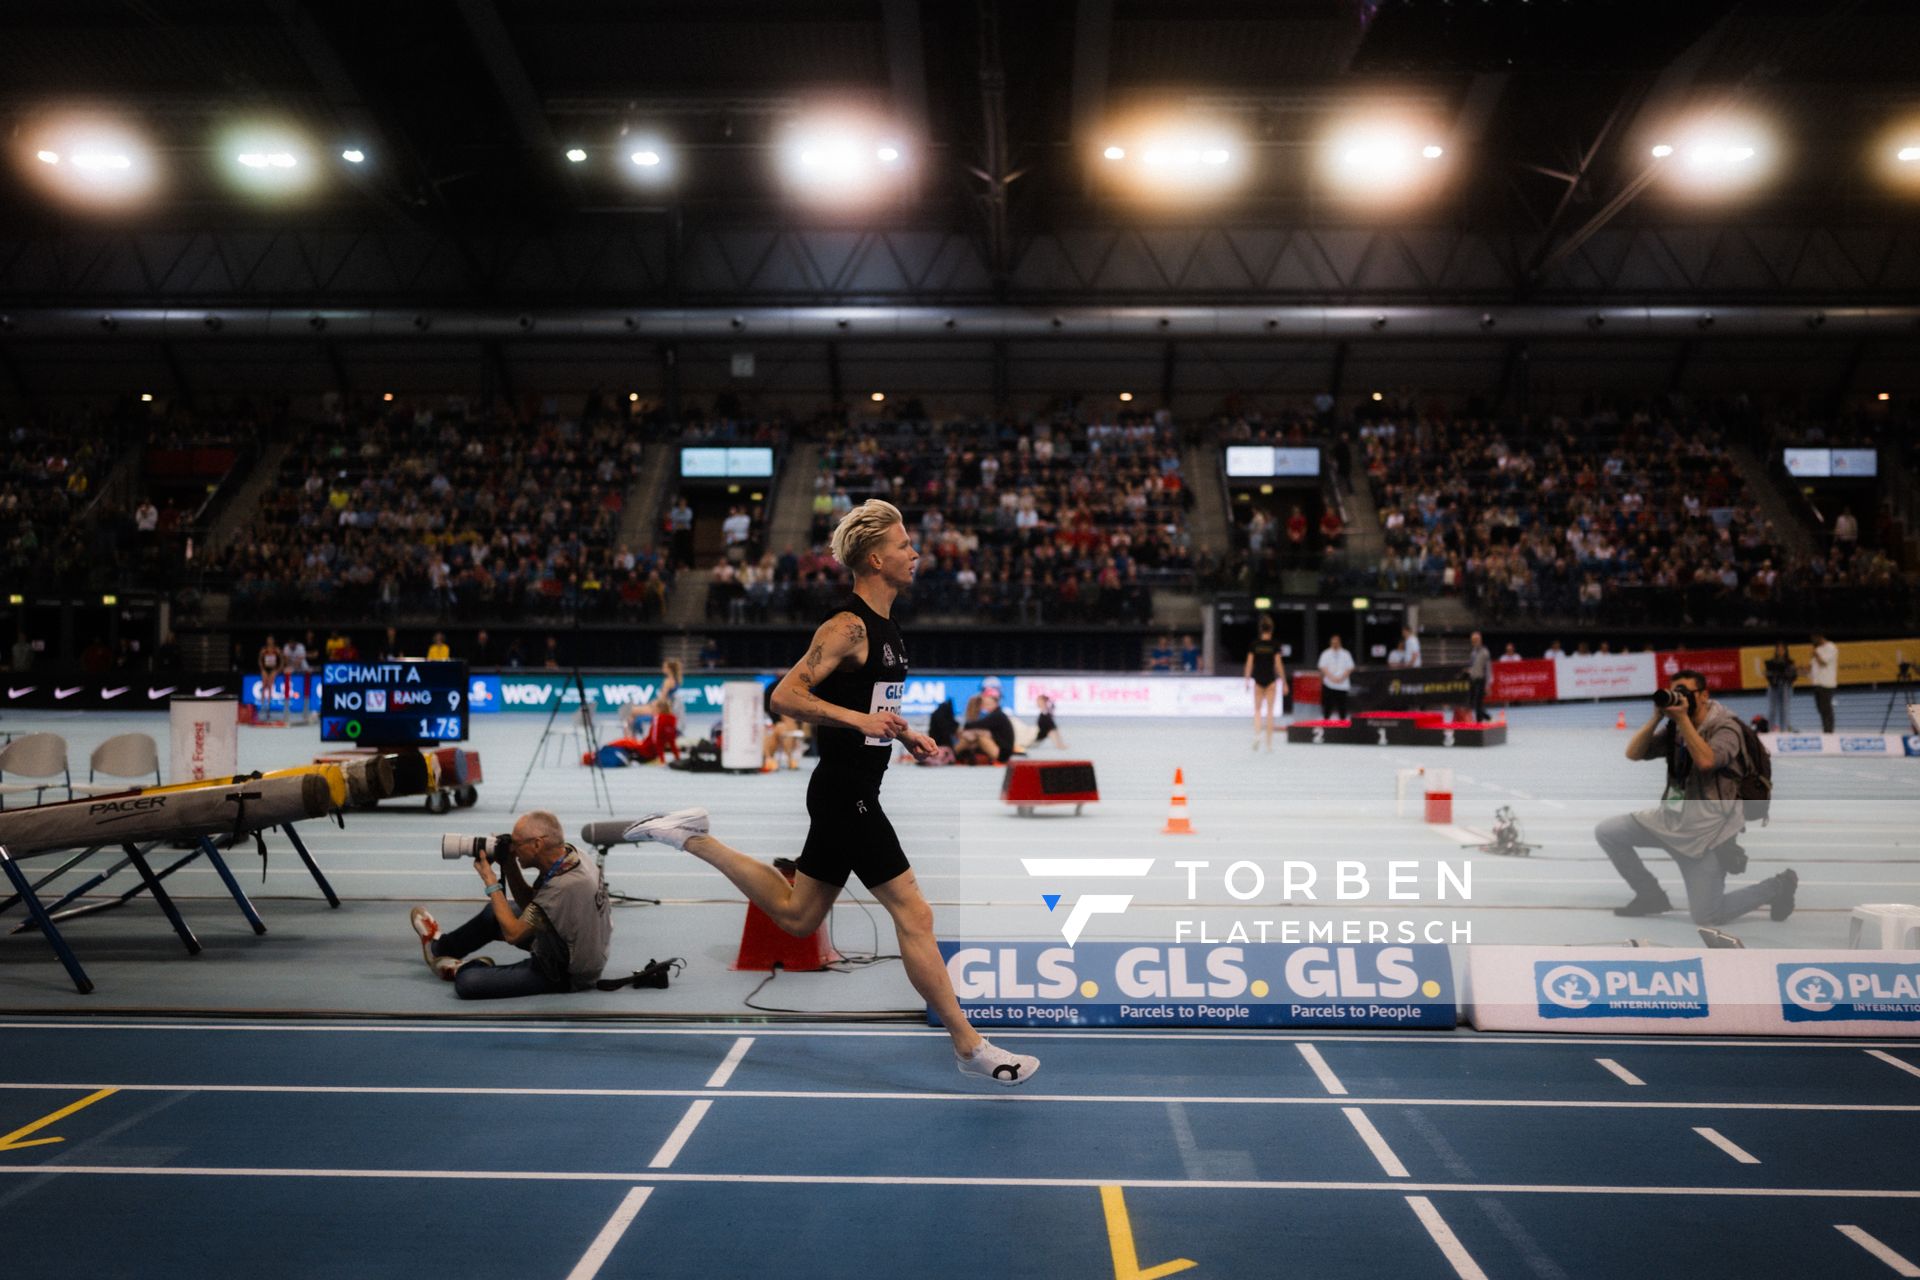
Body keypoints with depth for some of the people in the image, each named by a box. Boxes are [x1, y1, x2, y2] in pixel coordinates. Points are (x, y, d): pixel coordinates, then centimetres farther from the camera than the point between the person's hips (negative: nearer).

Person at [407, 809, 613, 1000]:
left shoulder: (564, 886, -34)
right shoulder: (570, 854, -8)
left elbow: (513, 934, -22)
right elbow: (529, 904, 9)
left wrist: (491, 882, -15)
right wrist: (509, 866, -5)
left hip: (566, 974, -9)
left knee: (467, 983, -12)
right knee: (496, 912, 22)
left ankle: (456, 969, 24)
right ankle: (440, 948, 46)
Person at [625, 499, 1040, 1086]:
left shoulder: (884, 625, 13)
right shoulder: (848, 627, -16)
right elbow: (785, 695, -21)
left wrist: (906, 735, 11)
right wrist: (861, 719, -29)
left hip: (852, 794, 10)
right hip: (845, 792, -10)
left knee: (797, 914, 19)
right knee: (913, 912, -6)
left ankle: (692, 837, 26)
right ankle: (968, 1045, 3)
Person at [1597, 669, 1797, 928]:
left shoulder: (1725, 728, -12)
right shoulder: (1673, 728, 4)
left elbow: (1705, 760, -31)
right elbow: (1633, 753, -4)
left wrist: (1682, 718, -27)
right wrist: (1657, 717, -14)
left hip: (1706, 830, -6)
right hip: (1671, 817, 6)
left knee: (1705, 918, -5)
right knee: (1606, 831, -6)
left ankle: (1778, 886, 18)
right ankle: (1651, 895, 10)